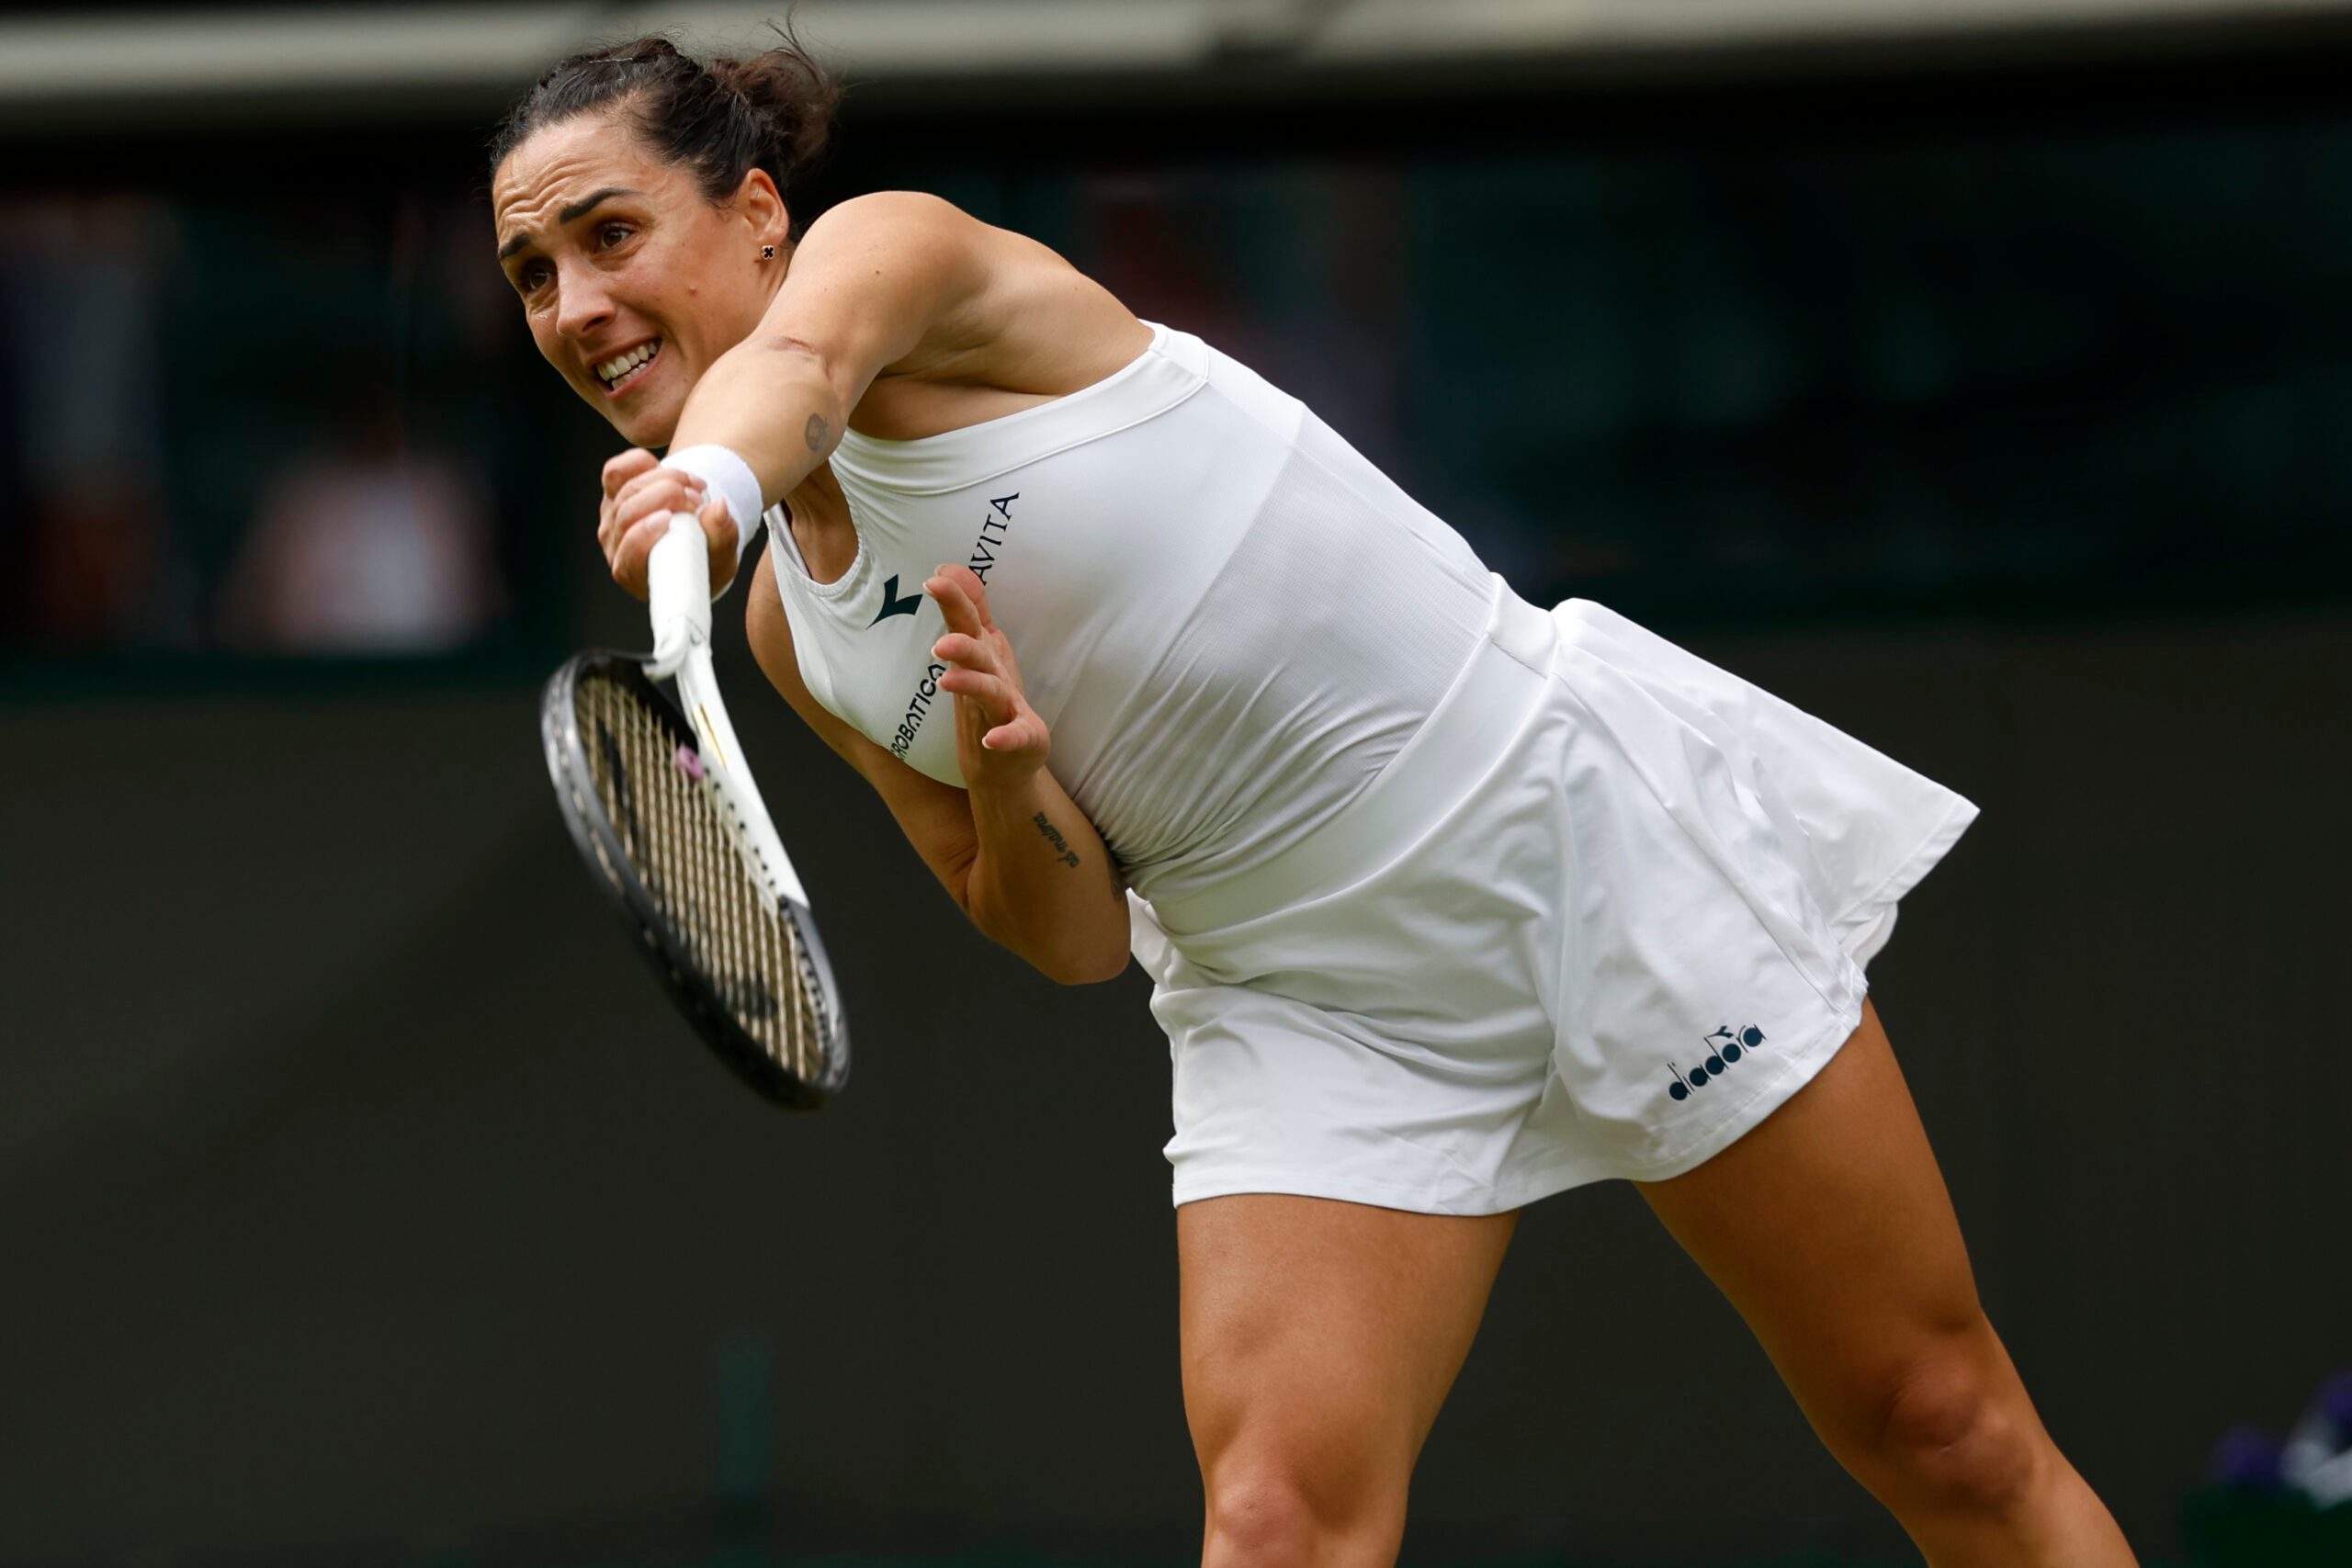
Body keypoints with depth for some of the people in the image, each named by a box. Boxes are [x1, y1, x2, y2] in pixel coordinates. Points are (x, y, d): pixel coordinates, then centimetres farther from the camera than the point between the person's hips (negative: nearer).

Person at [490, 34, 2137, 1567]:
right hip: (1304, 1000, 5)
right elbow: (1072, 932, 6)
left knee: (1947, 1434, 0)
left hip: (1586, 819, -5)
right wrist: (1011, 793, -17)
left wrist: (710, 482, -60)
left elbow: (794, 362, -37)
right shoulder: (794, 627, 5)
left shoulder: (891, 248, -11)